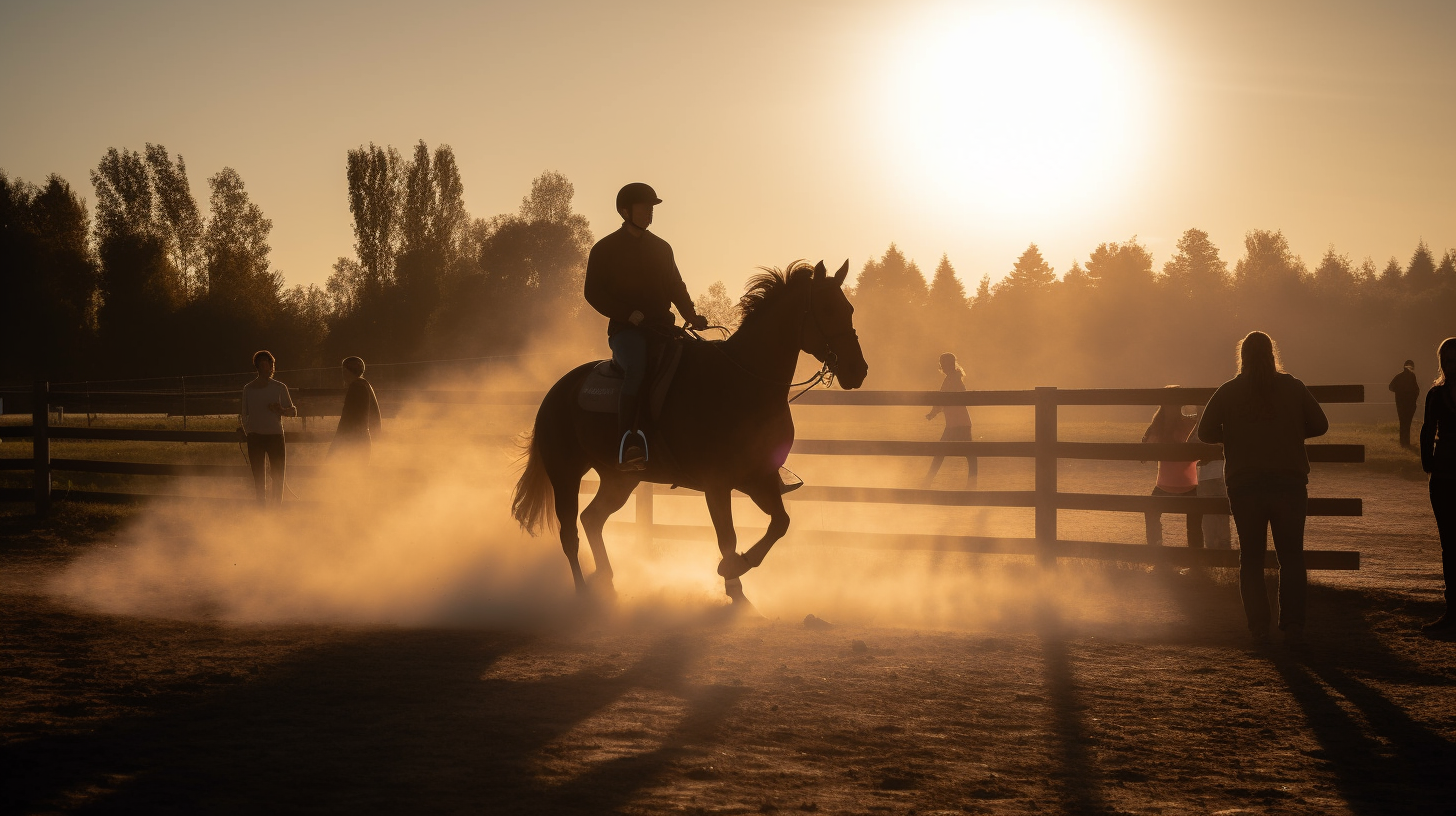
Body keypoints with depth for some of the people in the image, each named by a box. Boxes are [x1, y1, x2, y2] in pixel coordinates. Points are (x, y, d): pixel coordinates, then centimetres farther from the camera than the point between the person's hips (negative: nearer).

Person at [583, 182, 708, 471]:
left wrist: (691, 316, 2)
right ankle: (627, 445, -48)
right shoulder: (605, 250, 6)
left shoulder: (661, 249, 19)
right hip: (626, 330, -5)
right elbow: (593, 292, 0)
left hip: (661, 328, 5)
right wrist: (628, 314, -13)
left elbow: (676, 289, 22)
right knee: (636, 366, -36)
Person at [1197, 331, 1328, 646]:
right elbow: (1319, 425, 4)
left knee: (1251, 558, 9)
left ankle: (1258, 627, 6)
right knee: (1291, 558, 6)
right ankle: (1293, 628, 1)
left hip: (1244, 487, 0)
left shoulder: (1228, 392, -1)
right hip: (1289, 484, 0)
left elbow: (1205, 433, 0)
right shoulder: (1293, 388, -1)